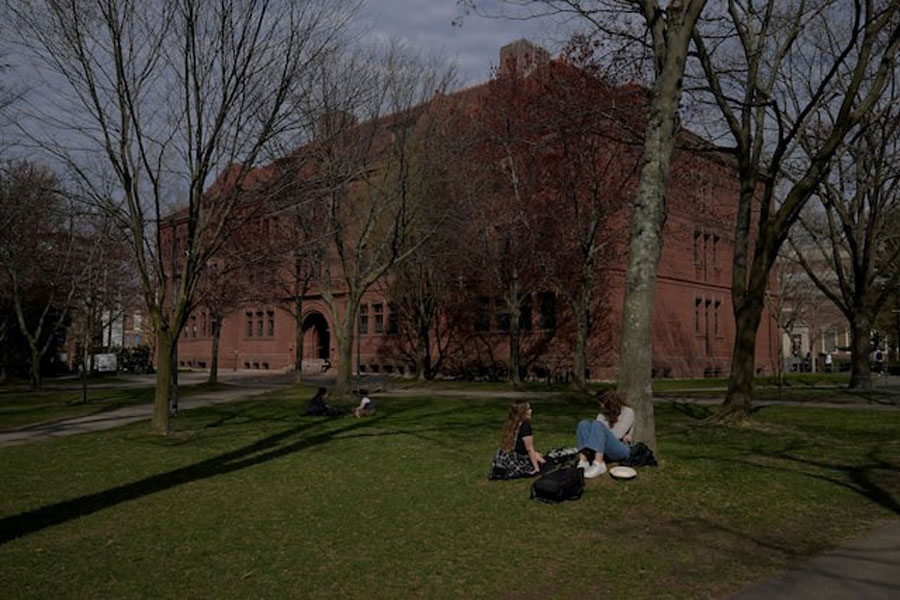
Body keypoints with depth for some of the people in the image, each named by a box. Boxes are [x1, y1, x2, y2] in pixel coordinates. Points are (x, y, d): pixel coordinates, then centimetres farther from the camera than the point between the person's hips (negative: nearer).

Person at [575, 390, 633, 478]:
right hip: (600, 451, 5)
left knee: (597, 425, -29)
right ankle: (583, 462, -38)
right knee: (584, 423, -18)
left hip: (620, 450, -5)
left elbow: (618, 434, -9)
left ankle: (598, 465, -46)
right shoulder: (602, 414, 20)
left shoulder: (627, 412, 4)